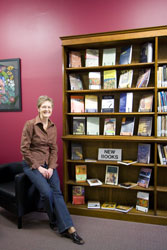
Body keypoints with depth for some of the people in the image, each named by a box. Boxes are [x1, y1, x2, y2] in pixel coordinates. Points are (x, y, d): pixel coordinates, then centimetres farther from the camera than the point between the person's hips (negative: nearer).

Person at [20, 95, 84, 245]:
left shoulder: (53, 127, 6)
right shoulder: (30, 124, -10)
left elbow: (54, 149, 7)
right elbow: (24, 148, -11)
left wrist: (51, 167, -7)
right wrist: (38, 167, -14)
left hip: (49, 164, 4)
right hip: (32, 164, -4)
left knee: (57, 191, -15)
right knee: (47, 192, -22)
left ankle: (68, 228, -15)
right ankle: (54, 221, 4)